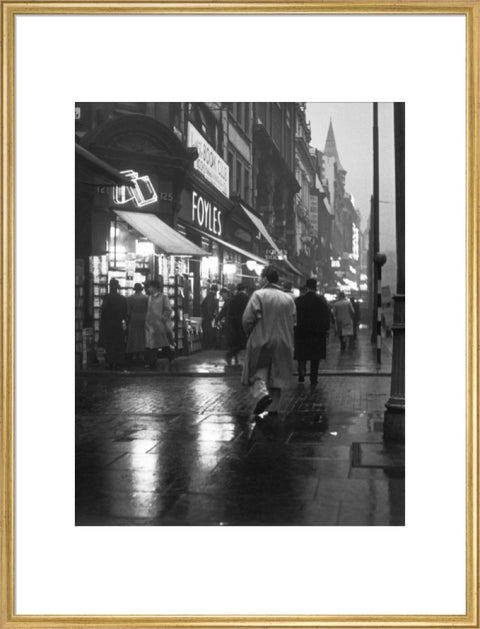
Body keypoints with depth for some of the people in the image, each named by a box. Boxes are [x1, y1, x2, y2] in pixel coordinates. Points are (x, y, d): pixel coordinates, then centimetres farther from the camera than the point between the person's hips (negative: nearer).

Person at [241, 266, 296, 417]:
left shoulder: (258, 295, -9)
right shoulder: (288, 299, 6)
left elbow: (247, 319, -14)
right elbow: (292, 322, 6)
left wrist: (250, 334, 4)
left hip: (261, 341, -4)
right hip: (282, 343, 4)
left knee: (257, 372, 6)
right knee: (277, 375, 12)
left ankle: (262, 393, -20)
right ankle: (273, 407, 14)